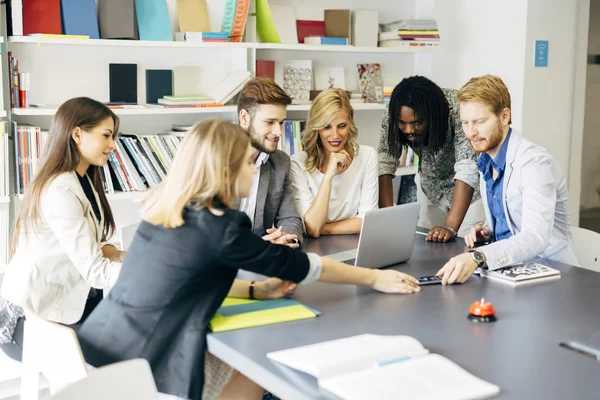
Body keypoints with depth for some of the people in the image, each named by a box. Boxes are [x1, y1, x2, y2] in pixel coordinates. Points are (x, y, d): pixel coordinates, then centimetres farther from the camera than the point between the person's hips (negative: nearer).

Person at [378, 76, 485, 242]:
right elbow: (385, 164, -22)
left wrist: (451, 227, -45)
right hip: (430, 187, 3)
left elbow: (467, 169, -38)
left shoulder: (457, 110, -34)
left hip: (469, 188, -3)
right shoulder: (393, 114, -23)